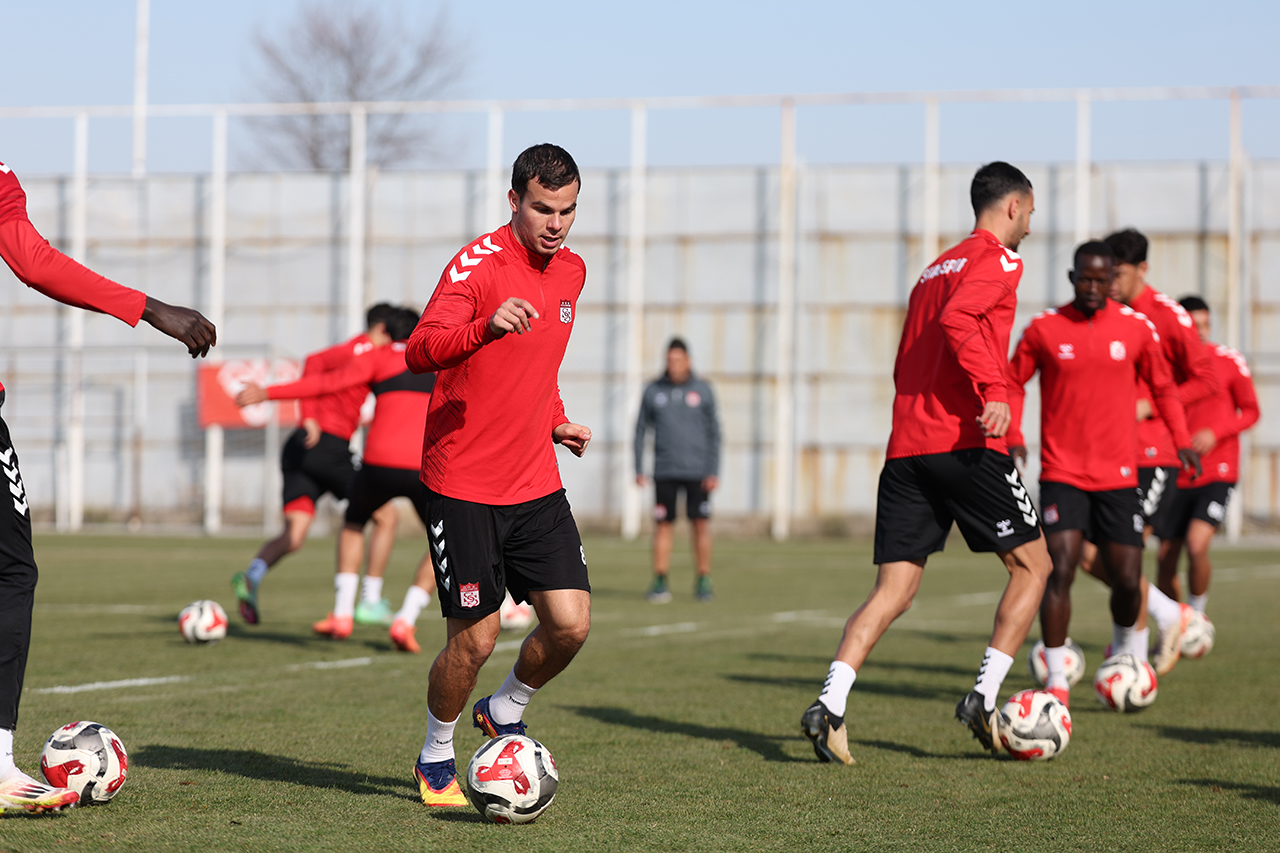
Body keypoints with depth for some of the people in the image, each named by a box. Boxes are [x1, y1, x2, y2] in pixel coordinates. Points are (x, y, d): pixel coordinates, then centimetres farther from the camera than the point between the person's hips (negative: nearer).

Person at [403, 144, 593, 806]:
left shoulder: (571, 272, 10)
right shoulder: (479, 263, -13)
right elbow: (420, 352, -27)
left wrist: (554, 421, 11)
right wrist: (486, 328, -43)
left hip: (536, 483, 6)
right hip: (464, 484, -6)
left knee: (571, 624, -6)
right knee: (475, 639, -3)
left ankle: (503, 713, 23)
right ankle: (435, 760, 22)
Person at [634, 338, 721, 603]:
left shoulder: (702, 389, 3)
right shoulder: (653, 391, 4)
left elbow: (713, 432, 5)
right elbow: (641, 429, 10)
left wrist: (714, 471, -2)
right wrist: (638, 469, 3)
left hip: (697, 472, -1)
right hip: (665, 471, 1)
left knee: (701, 524, -2)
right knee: (663, 526, -2)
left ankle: (703, 581, 7)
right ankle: (660, 582, 4)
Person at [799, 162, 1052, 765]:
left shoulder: (935, 269, 25)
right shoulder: (999, 261, 0)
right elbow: (957, 318, -20)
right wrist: (994, 389, -26)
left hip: (906, 446, 7)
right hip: (967, 443, -7)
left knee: (893, 590, 3)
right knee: (1032, 565, 8)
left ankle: (830, 704, -15)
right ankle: (984, 699, -1)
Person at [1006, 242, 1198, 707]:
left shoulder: (1136, 328, 2)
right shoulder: (1043, 329, -2)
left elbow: (1163, 386, 14)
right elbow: (1012, 384, 10)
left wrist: (1182, 439, 4)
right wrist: (1013, 436, -4)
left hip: (1118, 475, 2)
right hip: (1061, 473, -1)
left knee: (1128, 580, 1)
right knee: (1059, 570, -15)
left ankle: (1125, 647, 34)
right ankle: (1057, 682, -8)